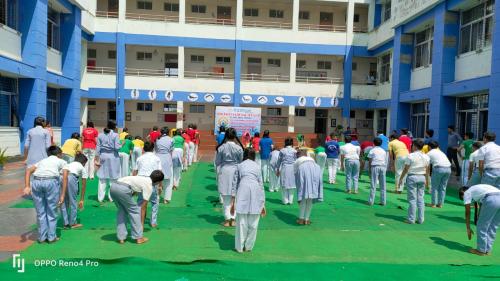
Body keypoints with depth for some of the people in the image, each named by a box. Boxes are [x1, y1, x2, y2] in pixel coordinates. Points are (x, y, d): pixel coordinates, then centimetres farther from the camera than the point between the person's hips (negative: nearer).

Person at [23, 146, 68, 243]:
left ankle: (42, 237, 24)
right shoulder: (62, 162, 25)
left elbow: (28, 170, 15)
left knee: (40, 212, 16)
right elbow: (65, 178, 9)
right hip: (51, 181, -3)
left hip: (36, 181, 3)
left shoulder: (42, 161, 34)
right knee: (52, 212, 12)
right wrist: (62, 195, 7)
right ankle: (51, 237, 18)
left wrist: (27, 186, 6)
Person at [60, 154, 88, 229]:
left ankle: (66, 223, 27)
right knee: (73, 201, 13)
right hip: (72, 178, -4)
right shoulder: (82, 168, 28)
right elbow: (83, 185, 29)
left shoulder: (68, 164, 39)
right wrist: (82, 199, 36)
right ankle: (72, 223, 24)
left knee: (63, 202, 19)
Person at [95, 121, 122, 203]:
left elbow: (98, 147, 4)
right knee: (113, 178, 6)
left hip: (103, 156, 4)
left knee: (102, 178, 8)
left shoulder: (100, 135, 5)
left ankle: (100, 198, 12)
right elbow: (117, 147, -13)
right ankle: (112, 197, 10)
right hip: (113, 157, -3)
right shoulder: (115, 135, -7)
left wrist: (97, 159, 6)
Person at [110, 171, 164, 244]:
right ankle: (138, 237, 16)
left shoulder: (143, 179, 29)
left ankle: (121, 238, 25)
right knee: (135, 211, 9)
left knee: (121, 210, 23)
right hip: (123, 189, -8)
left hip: (113, 186, 8)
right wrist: (142, 223, 18)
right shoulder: (149, 187, 7)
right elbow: (143, 207, 10)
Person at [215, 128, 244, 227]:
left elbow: (217, 162, -1)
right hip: (236, 171, 0)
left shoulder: (221, 147, -7)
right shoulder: (238, 147, -8)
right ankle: (233, 219, 14)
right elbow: (241, 161, 0)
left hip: (224, 171, 0)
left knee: (226, 198, 9)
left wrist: (218, 173, 12)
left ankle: (227, 219, 13)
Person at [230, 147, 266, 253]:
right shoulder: (257, 166, 20)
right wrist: (263, 204, 20)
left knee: (241, 222, 5)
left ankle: (240, 247, 12)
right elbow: (261, 184, 17)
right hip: (256, 192, 1)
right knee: (253, 223, 9)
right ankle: (248, 246, 17)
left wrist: (232, 201, 15)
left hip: (243, 191, -1)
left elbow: (235, 183, 13)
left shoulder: (239, 165, 17)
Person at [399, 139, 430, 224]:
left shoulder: (410, 156, -11)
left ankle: (411, 219, 3)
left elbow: (406, 169, -9)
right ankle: (420, 219, 14)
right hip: (422, 177, 5)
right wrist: (427, 180, 21)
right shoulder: (426, 157, 5)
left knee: (412, 199, -1)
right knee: (420, 198, 10)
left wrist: (401, 178, 1)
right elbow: (427, 170, 11)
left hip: (412, 177, -5)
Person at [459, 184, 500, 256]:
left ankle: (481, 250, 18)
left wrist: (468, 228, 22)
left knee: (481, 227, 9)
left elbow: (467, 212, 17)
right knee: (492, 228, 20)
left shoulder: (467, 193, 18)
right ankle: (487, 250, 29)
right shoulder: (478, 189, 38)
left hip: (491, 200, -7)